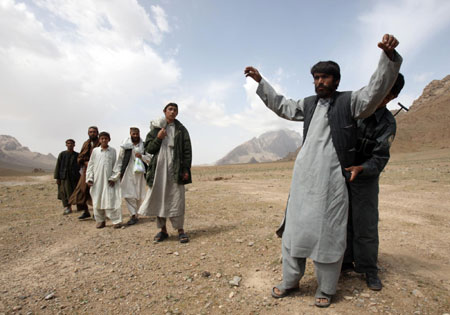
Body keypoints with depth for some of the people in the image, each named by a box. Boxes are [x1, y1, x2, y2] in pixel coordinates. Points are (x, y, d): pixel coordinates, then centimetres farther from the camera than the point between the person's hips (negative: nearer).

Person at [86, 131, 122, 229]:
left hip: (109, 180, -2)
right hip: (97, 180, 2)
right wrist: (89, 178, 2)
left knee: (111, 200, -5)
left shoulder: (113, 151, 4)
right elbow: (90, 165, 8)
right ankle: (100, 220, 19)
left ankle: (117, 221, 1)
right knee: (97, 201, 6)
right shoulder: (95, 151, 6)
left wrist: (113, 178, -3)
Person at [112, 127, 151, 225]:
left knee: (139, 195, 4)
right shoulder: (125, 145, 2)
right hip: (127, 173, 0)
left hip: (139, 173, 1)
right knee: (128, 195, -4)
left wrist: (142, 156, -12)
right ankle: (134, 215, 1)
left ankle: (135, 213, 19)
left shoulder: (144, 145, 5)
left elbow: (150, 158, 5)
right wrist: (118, 172, 3)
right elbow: (120, 159, 6)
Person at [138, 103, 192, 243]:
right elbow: (148, 148, 8)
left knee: (177, 199, -4)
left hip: (175, 168, -1)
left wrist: (186, 169, -5)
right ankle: (163, 229, 16)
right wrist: (158, 138, -9)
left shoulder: (181, 130, 9)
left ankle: (180, 230, 5)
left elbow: (187, 151, 4)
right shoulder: (155, 128, 12)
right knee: (159, 198, 4)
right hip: (159, 168, 2)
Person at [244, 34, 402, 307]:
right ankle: (291, 281, 27)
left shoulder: (349, 101, 3)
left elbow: (377, 89, -12)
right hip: (303, 176, 5)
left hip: (332, 179, -5)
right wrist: (260, 81, 28)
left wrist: (389, 56, -28)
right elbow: (281, 105, 26)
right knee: (295, 227, 10)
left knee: (328, 233, 3)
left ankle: (326, 289, 23)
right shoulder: (308, 104, 16)